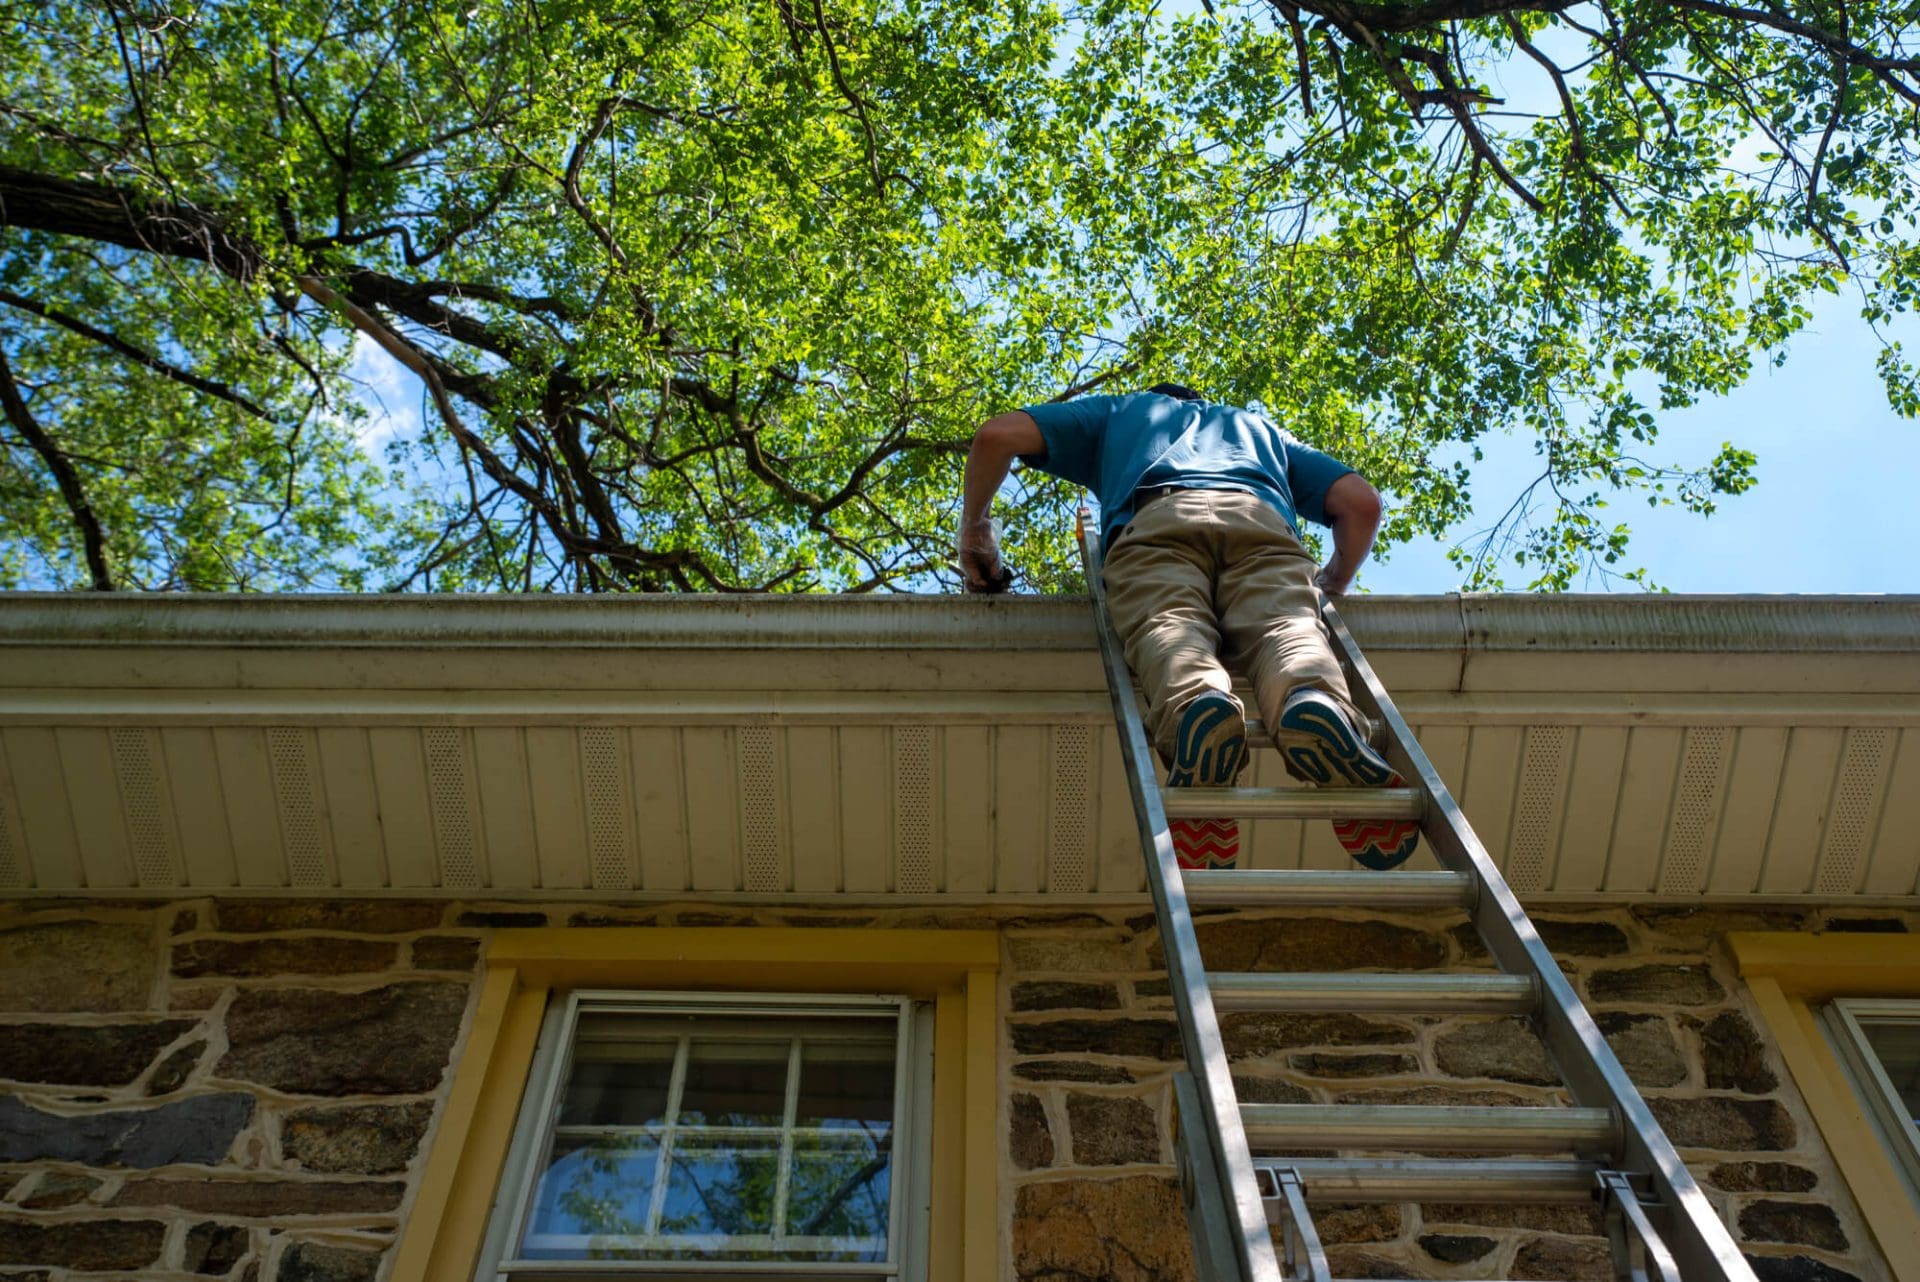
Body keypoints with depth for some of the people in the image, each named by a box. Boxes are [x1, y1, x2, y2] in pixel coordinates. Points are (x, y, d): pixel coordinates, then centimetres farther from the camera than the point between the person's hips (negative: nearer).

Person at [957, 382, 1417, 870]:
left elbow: (996, 435, 29)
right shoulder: (1258, 426, 46)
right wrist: (1333, 583, 48)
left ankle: (1197, 709, -58)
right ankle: (1321, 704, -55)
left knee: (1168, 628, -24)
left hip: (1153, 520, -1)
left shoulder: (1118, 411, 42)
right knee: (1286, 628, -20)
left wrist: (974, 529, 40)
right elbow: (1362, 501, 32)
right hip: (1261, 520, 1)